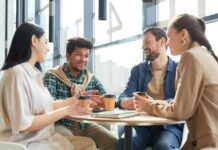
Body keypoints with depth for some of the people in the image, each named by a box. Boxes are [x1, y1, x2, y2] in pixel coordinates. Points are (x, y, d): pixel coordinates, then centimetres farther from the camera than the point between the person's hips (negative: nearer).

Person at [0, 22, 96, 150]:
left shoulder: (33, 72, 9)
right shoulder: (17, 73, -19)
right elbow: (23, 125, -24)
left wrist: (74, 100, 16)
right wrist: (65, 111, -20)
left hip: (43, 138, 9)